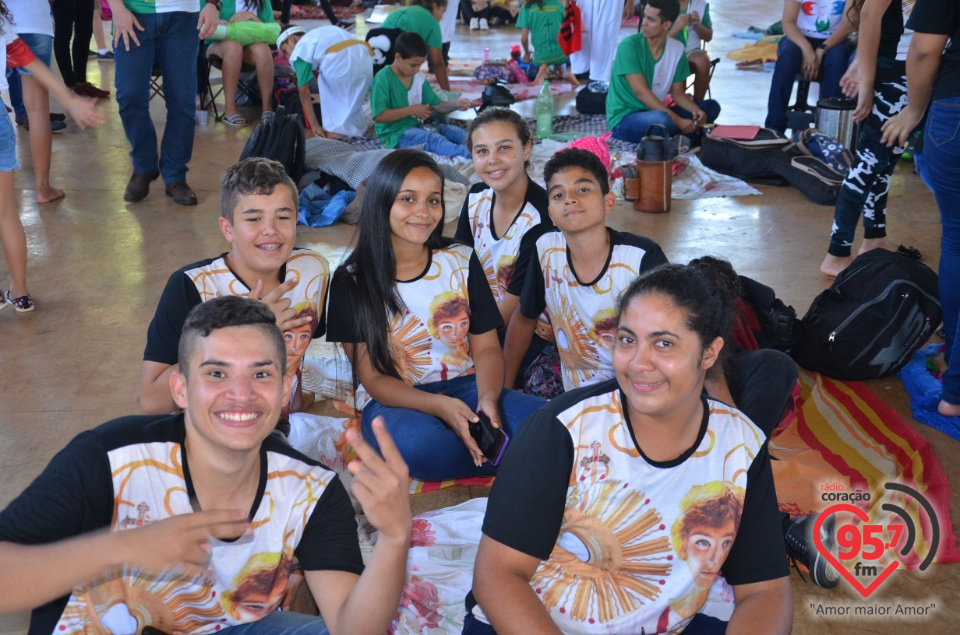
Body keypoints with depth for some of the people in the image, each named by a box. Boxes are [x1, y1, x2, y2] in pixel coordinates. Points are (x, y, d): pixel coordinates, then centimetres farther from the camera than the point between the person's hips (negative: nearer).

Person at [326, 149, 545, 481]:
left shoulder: (462, 261, 4)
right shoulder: (352, 280, -4)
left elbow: (487, 347, 3)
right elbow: (372, 378, -7)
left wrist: (488, 400, -20)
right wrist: (440, 406, -25)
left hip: (465, 387, 1)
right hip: (394, 401, -1)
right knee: (416, 442, -38)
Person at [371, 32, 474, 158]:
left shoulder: (419, 78, 8)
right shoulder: (383, 79, -12)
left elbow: (435, 105, 14)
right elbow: (379, 116, -18)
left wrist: (456, 104, -6)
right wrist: (412, 110, -18)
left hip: (416, 126, 9)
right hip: (395, 133, -9)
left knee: (460, 134, -7)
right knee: (433, 139, -34)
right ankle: (469, 158, -52)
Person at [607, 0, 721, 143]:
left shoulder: (677, 49, 1)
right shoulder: (629, 46, -17)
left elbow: (677, 93, 8)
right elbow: (641, 92, -23)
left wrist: (695, 109, -15)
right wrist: (677, 120, -27)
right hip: (624, 118, -6)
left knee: (710, 107, 1)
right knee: (662, 120, -36)